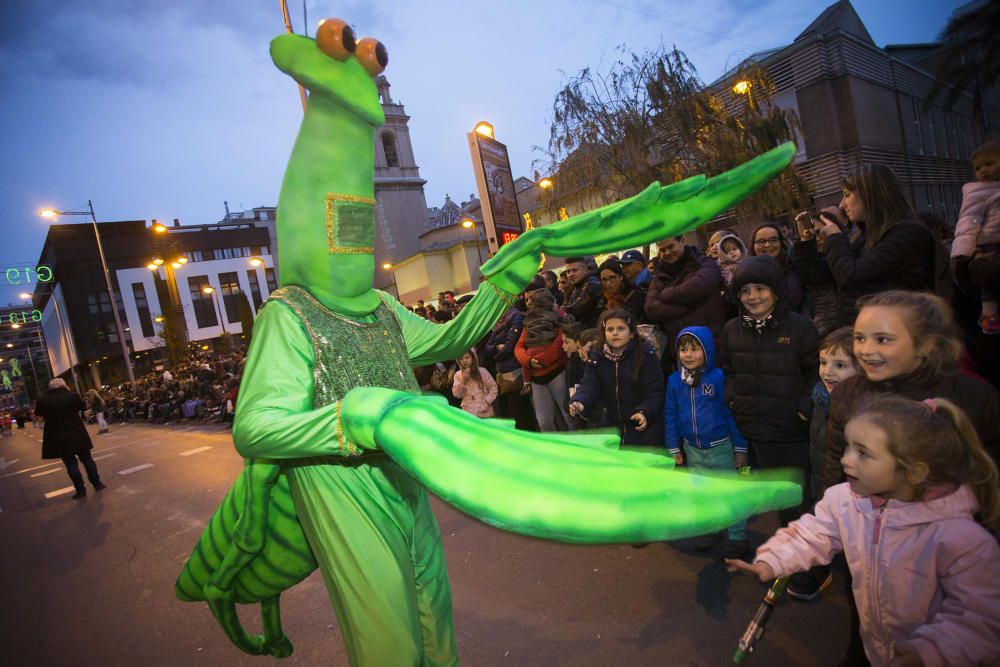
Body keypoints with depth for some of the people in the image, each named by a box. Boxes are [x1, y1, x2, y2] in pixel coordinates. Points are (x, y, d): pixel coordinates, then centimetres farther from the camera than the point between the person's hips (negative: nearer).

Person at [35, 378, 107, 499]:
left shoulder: (43, 400, -6)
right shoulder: (73, 396, -8)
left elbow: (38, 414, 12)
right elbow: (83, 407, 9)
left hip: (57, 438, 0)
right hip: (77, 434, 0)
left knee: (70, 463, 6)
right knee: (87, 459, 13)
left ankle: (81, 490, 8)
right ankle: (97, 484, 19)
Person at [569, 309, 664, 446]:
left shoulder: (646, 355, -13)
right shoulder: (597, 357, -2)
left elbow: (654, 390, -15)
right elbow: (589, 386, -11)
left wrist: (644, 412, -32)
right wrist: (580, 403, -32)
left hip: (644, 426, -4)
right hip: (613, 427, 4)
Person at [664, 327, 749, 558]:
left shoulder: (718, 377, -17)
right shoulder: (674, 380, -5)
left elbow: (731, 412, -11)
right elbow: (670, 415, 3)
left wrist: (740, 447, -8)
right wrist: (674, 447, 6)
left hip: (721, 448, -4)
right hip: (692, 450, 4)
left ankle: (737, 537, 25)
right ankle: (710, 529, 39)